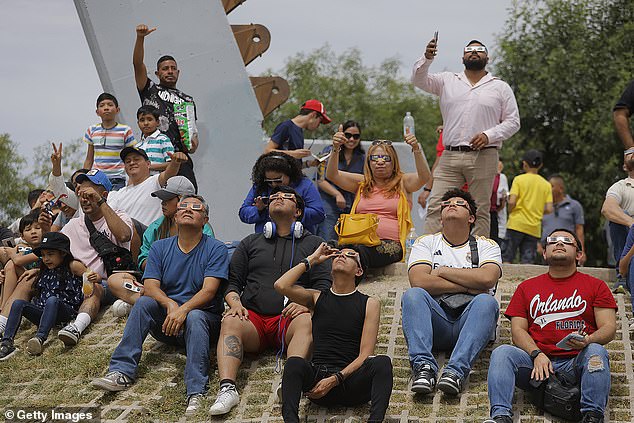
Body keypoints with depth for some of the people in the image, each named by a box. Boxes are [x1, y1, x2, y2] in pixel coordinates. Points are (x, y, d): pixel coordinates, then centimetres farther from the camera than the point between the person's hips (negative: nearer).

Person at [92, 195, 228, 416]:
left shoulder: (216, 249, -1)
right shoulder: (160, 248, 10)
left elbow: (208, 291, -14)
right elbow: (150, 287, -3)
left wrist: (183, 309, -32)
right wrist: (170, 305, -24)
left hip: (204, 317, -3)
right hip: (165, 321, 3)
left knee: (194, 317, -36)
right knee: (143, 303, -24)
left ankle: (196, 393, -47)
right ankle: (121, 372, -32)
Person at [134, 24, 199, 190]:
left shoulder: (187, 100, 25)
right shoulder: (150, 89, 18)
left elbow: (192, 129, 20)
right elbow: (137, 64, 3)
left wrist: (193, 143, -4)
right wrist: (140, 38, -11)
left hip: (180, 157, 2)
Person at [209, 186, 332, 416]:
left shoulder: (313, 244, 20)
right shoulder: (251, 243, 27)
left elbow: (324, 285, 8)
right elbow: (232, 282, 20)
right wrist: (235, 302, -3)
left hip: (289, 317, -2)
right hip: (253, 316, 2)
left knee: (307, 320, -35)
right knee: (230, 321, -31)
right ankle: (227, 388, -47)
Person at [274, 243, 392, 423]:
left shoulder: (369, 303, 13)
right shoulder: (317, 298, 20)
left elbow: (365, 355, 3)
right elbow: (281, 286, 0)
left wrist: (335, 380, -12)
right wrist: (312, 260, 12)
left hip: (350, 379, -1)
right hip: (316, 378, 1)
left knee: (382, 362, -30)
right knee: (295, 363, -32)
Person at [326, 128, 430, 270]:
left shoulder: (402, 183, 15)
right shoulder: (361, 183, 23)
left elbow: (424, 177, -5)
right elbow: (332, 175, 10)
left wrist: (416, 149, -21)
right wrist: (335, 149, -7)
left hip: (390, 244, -3)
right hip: (359, 241, 3)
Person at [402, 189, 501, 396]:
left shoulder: (486, 246, 15)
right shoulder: (426, 243, 15)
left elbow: (487, 278, -9)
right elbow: (418, 281, -5)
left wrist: (441, 271, -2)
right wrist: (469, 286, -7)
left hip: (470, 320, 0)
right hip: (436, 321, 0)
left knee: (486, 301, -31)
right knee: (412, 295, -27)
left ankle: (457, 369, -45)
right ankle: (424, 366, -42)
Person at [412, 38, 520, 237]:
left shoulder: (500, 87, 12)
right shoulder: (447, 81, 15)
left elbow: (512, 122, 9)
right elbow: (419, 80, 4)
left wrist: (489, 135, -8)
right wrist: (427, 58, -16)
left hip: (483, 158, -1)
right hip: (449, 157, 1)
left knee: (480, 211, 0)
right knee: (435, 207, -6)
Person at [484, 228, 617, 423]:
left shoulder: (596, 285, 16)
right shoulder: (527, 287, 21)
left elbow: (609, 328, 7)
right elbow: (518, 330, 11)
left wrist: (587, 340, -17)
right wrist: (537, 354, -10)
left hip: (576, 364, -1)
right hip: (537, 363, 1)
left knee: (596, 351, -33)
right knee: (502, 352, -25)